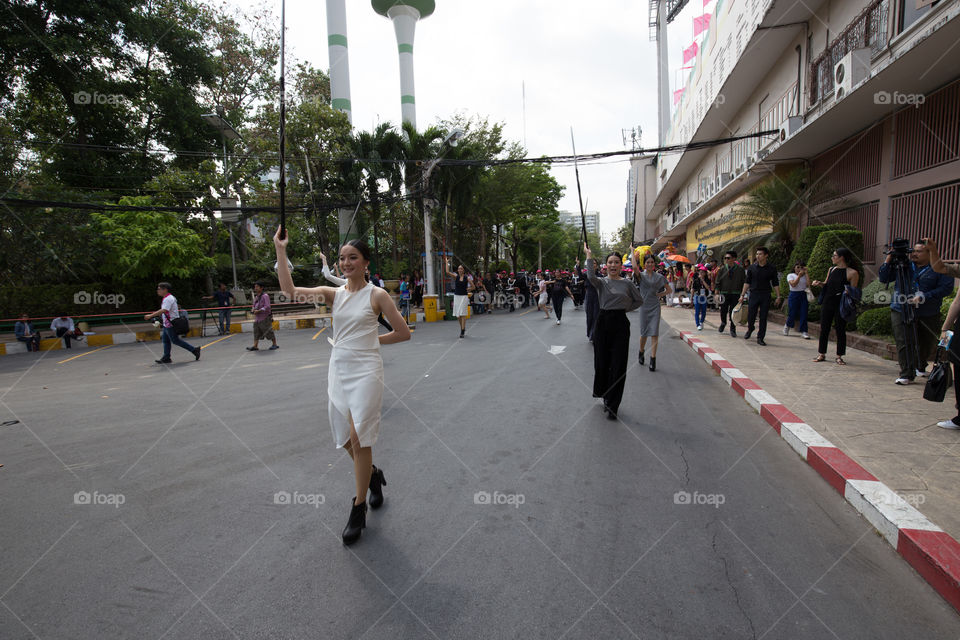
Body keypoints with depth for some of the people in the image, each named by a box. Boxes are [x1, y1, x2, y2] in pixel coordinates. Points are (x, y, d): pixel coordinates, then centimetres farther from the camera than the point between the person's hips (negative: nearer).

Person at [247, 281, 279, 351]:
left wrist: (259, 311, -21)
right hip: (257, 317, 8)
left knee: (269, 331, -3)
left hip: (265, 317, -8)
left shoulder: (265, 296, -10)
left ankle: (275, 345, 7)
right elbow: (254, 305, 26)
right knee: (256, 332, 4)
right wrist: (254, 309, 4)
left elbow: (267, 307, -18)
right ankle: (255, 346, 4)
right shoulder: (256, 297, 14)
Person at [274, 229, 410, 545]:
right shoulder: (334, 293, 6)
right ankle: (373, 474, 41)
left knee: (359, 440, -4)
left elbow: (403, 333, -2)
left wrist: (372, 339, 0)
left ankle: (359, 510, 13)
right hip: (338, 371, 5)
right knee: (346, 439, 12)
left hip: (365, 372, -5)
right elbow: (289, 290, -6)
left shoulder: (377, 295, -5)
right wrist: (280, 249, -9)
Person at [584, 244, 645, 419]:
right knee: (602, 362, 8)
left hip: (621, 324, 0)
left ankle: (612, 405, 8)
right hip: (603, 322, 0)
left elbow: (639, 301, 17)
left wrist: (625, 309, 6)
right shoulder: (602, 282, 2)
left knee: (618, 365, -2)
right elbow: (591, 276, -22)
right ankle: (605, 395, 34)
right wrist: (589, 256, -21)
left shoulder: (628, 284, 5)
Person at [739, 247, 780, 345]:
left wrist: (778, 297, 0)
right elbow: (747, 282, 6)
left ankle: (760, 338, 9)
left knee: (763, 318, 1)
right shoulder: (752, 267, 3)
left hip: (766, 296, 0)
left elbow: (775, 284, 5)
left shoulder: (771, 269, 2)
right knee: (750, 316, 0)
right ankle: (750, 329, 32)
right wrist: (742, 294, 1)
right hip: (754, 294, 0)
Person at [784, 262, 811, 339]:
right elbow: (793, 284, -14)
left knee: (804, 314, -6)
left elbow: (809, 284, -8)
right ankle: (787, 326, 30)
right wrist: (799, 275, -14)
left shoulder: (805, 276, 11)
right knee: (792, 314, 1)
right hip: (794, 296, -2)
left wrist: (806, 273, -5)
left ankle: (803, 331, -3)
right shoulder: (790, 275, 3)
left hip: (803, 296, 3)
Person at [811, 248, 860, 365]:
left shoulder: (852, 273, -8)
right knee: (824, 329, 7)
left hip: (841, 305, -5)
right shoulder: (831, 269, 9)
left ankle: (839, 356, 14)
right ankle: (822, 354, 16)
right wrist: (819, 283, 2)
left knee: (840, 330, 3)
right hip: (827, 303, 5)